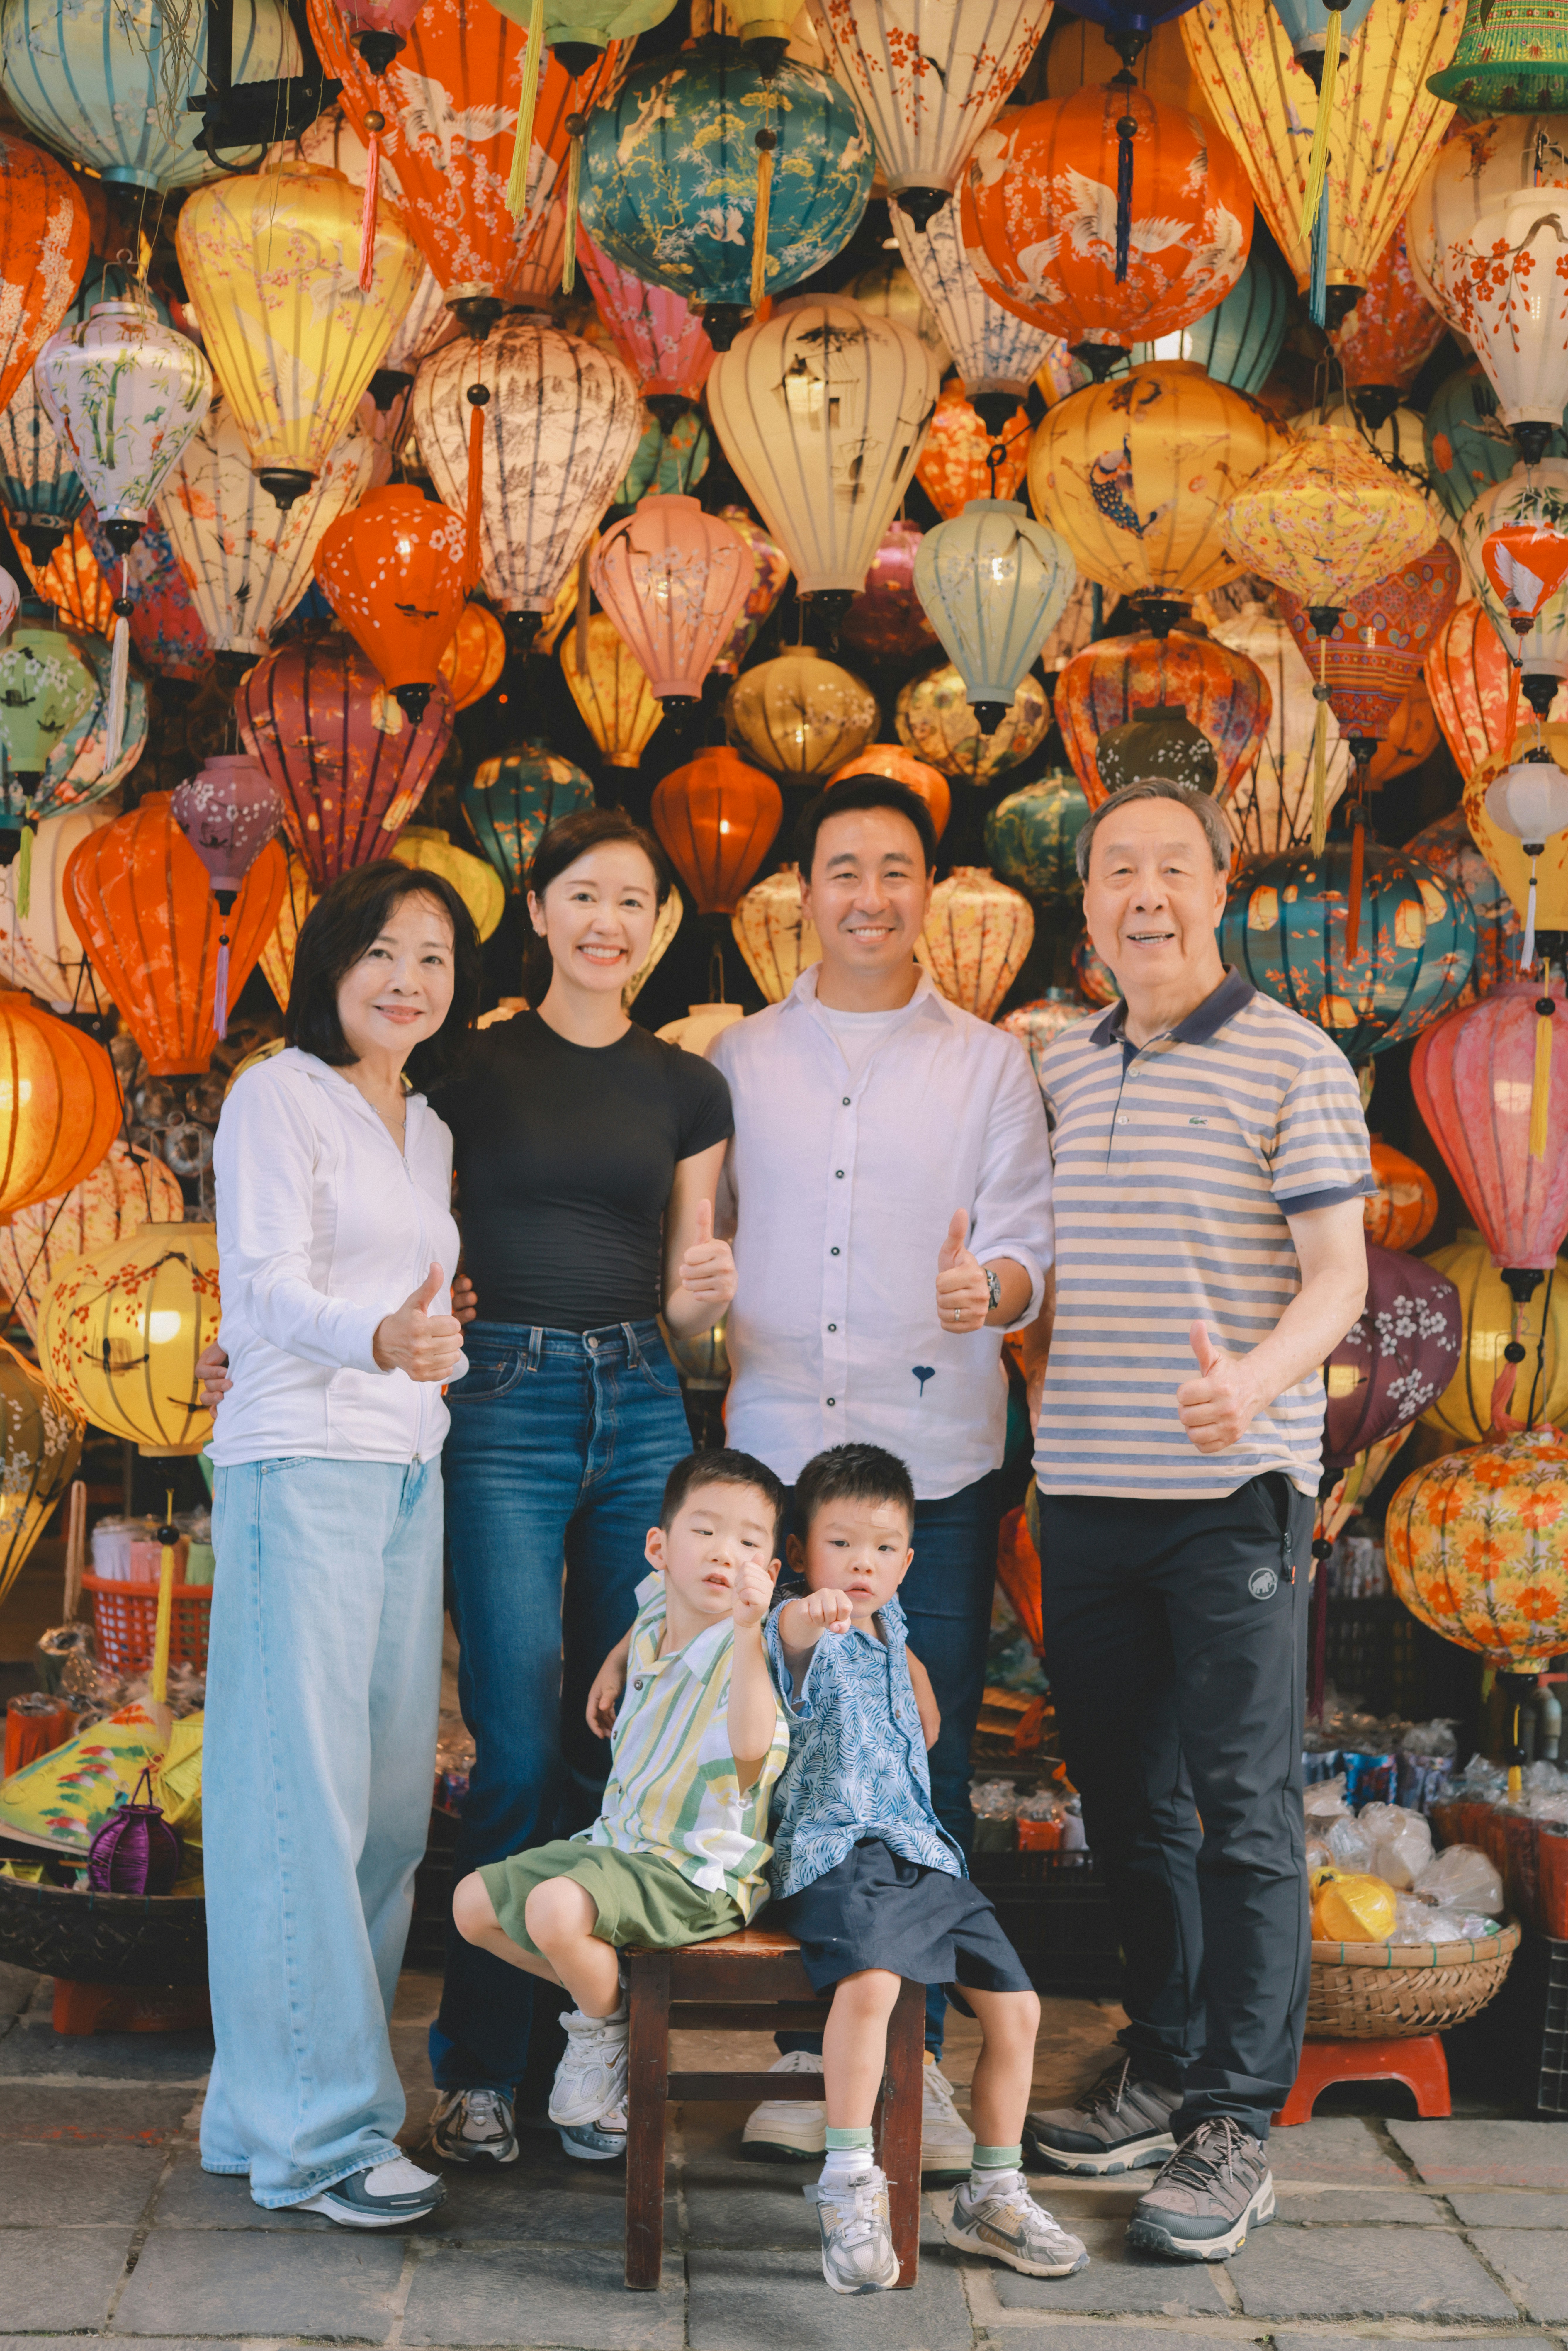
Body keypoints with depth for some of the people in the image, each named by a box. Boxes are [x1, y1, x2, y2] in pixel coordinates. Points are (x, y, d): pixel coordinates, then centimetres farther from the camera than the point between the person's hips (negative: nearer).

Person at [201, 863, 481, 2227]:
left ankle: (286, 2084, 17)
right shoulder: (280, 1097, -3)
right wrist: (378, 1337, -34)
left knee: (394, 1789, 7)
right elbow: (269, 1287, -16)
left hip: (410, 1474, 8)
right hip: (303, 1466, -7)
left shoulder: (429, 1130, 19)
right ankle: (316, 2129, -1)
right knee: (308, 1795, -6)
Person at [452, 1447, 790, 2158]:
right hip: (617, 1842, 8)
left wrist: (749, 1631, -52)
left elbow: (752, 1749, -42)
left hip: (701, 1873, -8)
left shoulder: (747, 1651, -20)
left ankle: (609, 2032, -2)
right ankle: (598, 1996, 20)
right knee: (474, 1904, 8)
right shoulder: (655, 1610, 3)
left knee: (557, 1909, -31)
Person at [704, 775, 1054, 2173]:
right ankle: (811, 2052, 18)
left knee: (927, 1769, 0)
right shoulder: (740, 1060, 12)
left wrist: (990, 1288, -21)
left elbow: (1029, 1246, 1)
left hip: (937, 1463, -1)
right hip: (775, 1454, 2)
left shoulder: (990, 1064, 7)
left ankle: (919, 2059, 12)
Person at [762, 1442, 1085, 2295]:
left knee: (1016, 2007, 1)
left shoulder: (889, 1627, 17)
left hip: (925, 1859, 8)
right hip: (835, 1855, -8)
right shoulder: (808, 1638, -6)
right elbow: (788, 1635, -35)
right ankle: (848, 2184, -27)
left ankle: (992, 2195, 17)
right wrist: (809, 1613, -57)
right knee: (871, 1981, -35)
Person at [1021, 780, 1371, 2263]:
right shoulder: (1060, 1070, 12)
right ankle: (1161, 2068, 28)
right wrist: (1036, 1390, 11)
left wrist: (1260, 1376, -26)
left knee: (1242, 1807, -1)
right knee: (1124, 1796, 13)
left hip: (1232, 1490, -5)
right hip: (1084, 1489, 6)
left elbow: (1339, 1269, -9)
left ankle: (1235, 2127, 8)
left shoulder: (1291, 1062, -4)